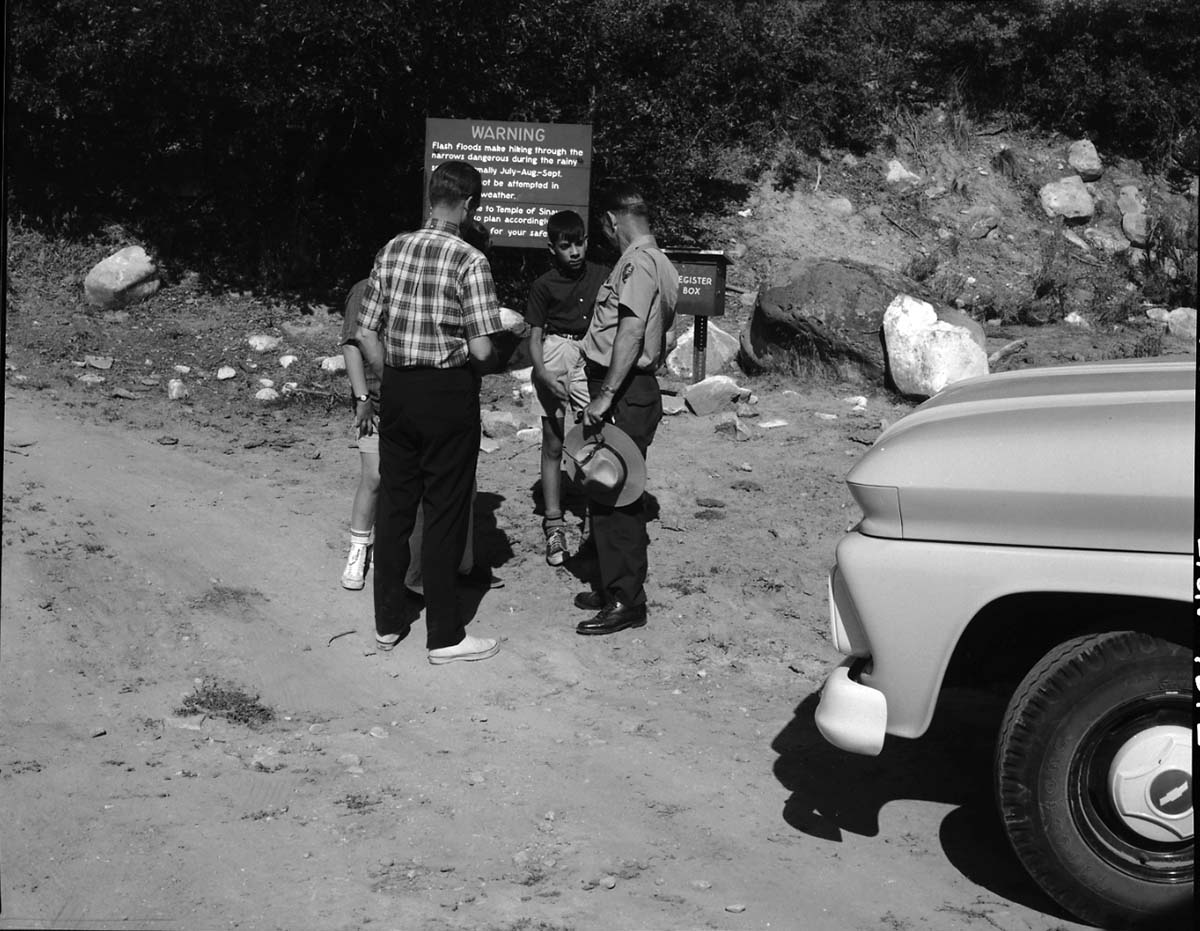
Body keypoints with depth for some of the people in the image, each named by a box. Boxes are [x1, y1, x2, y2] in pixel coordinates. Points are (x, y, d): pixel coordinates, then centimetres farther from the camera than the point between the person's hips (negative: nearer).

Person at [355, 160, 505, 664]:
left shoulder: (391, 250, 4)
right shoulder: (469, 261, -13)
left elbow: (367, 334, 5)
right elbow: (481, 349, -16)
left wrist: (392, 381, 15)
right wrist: (492, 363, 5)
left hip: (396, 390, 5)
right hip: (448, 393, -5)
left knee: (394, 502, 15)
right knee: (445, 512, 3)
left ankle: (389, 620, 25)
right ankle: (444, 636, 11)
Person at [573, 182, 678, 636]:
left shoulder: (637, 261, -13)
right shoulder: (661, 264, 18)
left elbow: (631, 331, -23)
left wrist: (606, 395, -26)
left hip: (623, 393, -10)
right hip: (639, 388, 10)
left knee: (615, 496, -6)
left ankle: (625, 602, 0)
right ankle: (616, 587, 26)